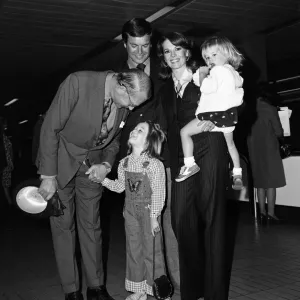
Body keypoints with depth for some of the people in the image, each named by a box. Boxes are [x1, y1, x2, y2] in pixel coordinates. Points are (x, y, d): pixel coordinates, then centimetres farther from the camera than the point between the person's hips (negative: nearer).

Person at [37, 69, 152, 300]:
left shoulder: (125, 103, -11)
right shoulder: (77, 82, -27)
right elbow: (50, 129, -21)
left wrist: (106, 164, -12)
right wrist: (48, 176, -19)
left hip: (92, 166, 4)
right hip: (60, 161, -3)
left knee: (91, 225, 8)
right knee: (63, 225, 3)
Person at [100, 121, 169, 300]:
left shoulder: (154, 164, -17)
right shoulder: (124, 163, 2)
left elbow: (158, 193, -16)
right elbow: (120, 186, 11)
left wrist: (154, 216, -16)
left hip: (148, 211, -6)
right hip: (131, 211, 6)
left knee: (151, 251, 1)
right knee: (133, 250, 13)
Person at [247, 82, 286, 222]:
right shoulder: (270, 109, -9)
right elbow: (278, 132, -7)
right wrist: (278, 135, 14)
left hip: (253, 148, 4)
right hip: (269, 148, -4)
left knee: (260, 182, 11)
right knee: (271, 182, 2)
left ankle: (262, 212, 12)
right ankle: (271, 213, 0)